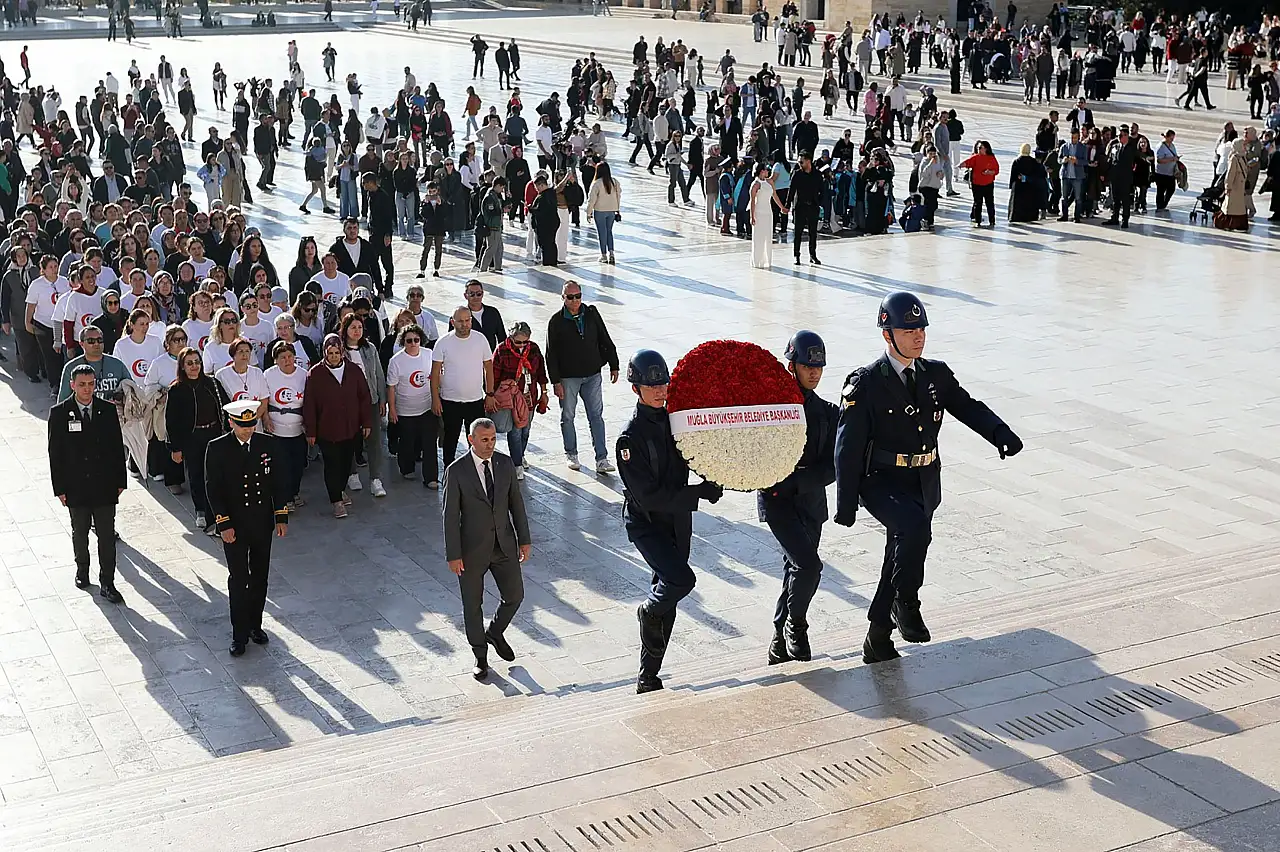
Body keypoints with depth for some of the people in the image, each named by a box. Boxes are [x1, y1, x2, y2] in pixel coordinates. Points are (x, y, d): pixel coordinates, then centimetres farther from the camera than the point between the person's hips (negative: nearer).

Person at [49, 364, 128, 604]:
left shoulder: (108, 410, -2)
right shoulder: (59, 413, -7)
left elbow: (117, 447, 4)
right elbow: (55, 453, -4)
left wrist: (120, 481, 3)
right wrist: (60, 488, -6)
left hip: (105, 485, 1)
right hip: (75, 487, 0)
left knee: (107, 536, 1)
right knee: (80, 533, 17)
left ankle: (107, 584, 9)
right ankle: (82, 570, 39)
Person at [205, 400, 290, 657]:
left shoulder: (267, 444, -1)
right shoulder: (217, 449, -10)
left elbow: (278, 482, 5)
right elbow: (213, 489, -9)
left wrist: (281, 516, 1)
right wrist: (224, 524, -14)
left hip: (263, 523, 3)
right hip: (234, 526, -3)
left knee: (260, 577, 13)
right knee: (238, 579, 2)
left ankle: (255, 624, 29)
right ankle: (239, 634, 12)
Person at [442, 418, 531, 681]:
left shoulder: (505, 464, -2)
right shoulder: (456, 471, -14)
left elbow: (516, 503, 7)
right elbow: (450, 515, -11)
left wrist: (524, 539, 7)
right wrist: (453, 555, -12)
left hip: (504, 544, 4)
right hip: (473, 548, -3)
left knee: (515, 595, 9)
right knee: (473, 604, 9)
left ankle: (495, 633, 39)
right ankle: (480, 657, 28)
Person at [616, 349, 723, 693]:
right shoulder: (631, 436, -18)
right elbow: (649, 496, -23)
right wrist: (701, 492, -22)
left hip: (677, 522, 6)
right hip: (646, 524, -6)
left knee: (668, 592, 11)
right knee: (682, 579, -26)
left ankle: (648, 678, 24)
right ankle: (649, 611, 9)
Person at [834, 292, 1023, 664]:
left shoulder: (936, 374, 5)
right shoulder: (866, 382, -11)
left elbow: (968, 407, 1)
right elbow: (848, 447, -10)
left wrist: (1000, 433, -21)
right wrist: (846, 505, -12)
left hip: (925, 483, 6)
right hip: (881, 483, -6)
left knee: (900, 558, 12)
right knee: (915, 528, -33)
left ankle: (878, 640, 27)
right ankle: (906, 605, -12)